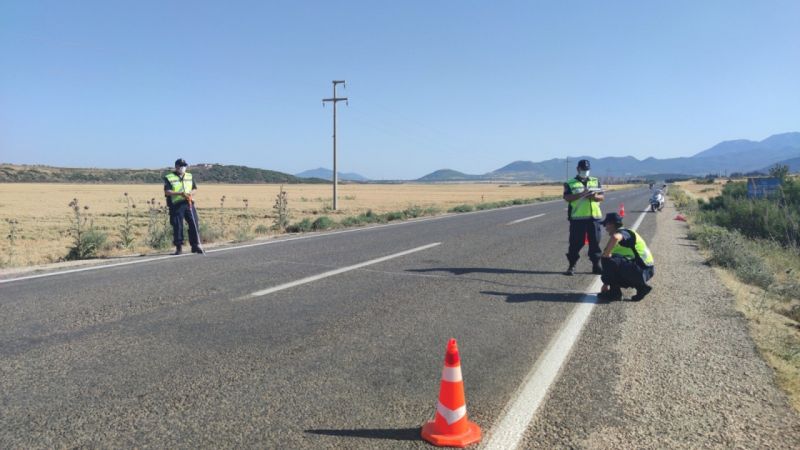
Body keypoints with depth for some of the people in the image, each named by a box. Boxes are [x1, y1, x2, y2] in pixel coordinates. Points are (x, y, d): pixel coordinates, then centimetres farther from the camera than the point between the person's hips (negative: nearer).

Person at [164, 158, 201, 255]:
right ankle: (179, 247, 7)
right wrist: (180, 193, -19)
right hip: (176, 205, -4)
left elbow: (195, 189, 18)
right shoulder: (169, 178, 1)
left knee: (194, 224, 0)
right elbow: (167, 192, -8)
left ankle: (195, 245, 9)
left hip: (188, 203, 4)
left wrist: (191, 193, -6)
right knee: (177, 227, -2)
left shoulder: (190, 176, 16)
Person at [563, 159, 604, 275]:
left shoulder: (596, 181, 15)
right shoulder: (570, 183, 4)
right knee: (576, 243, -1)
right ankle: (571, 266, 6)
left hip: (594, 217, 3)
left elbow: (602, 197, 11)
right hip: (577, 218, -3)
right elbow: (567, 198, -9)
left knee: (595, 242, 6)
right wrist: (582, 194, -21)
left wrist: (595, 197, -11)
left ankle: (596, 265, 16)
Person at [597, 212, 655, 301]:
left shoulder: (623, 232, -9)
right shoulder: (623, 234, 22)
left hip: (643, 270, -10)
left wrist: (606, 254, -24)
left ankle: (614, 293, -9)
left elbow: (615, 237, -38)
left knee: (608, 260, -20)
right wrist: (606, 283, 26)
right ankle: (640, 286, 12)